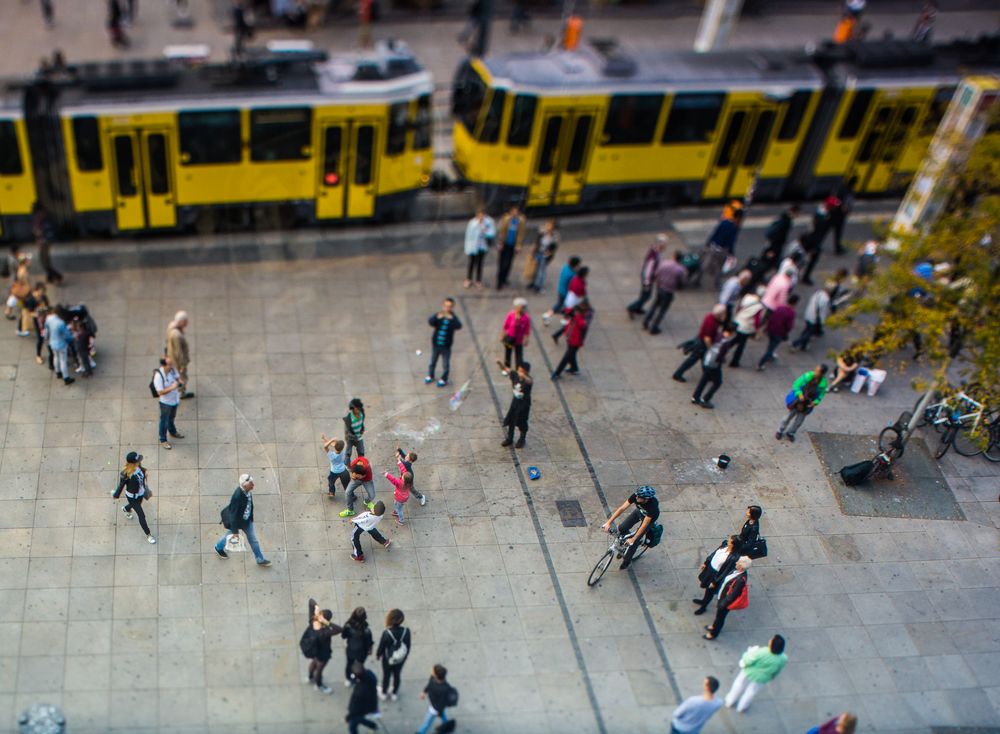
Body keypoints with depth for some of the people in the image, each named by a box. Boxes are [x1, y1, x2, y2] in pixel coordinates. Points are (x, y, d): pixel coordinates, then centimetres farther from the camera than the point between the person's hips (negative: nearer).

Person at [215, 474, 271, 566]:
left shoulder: (248, 492, -16)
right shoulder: (237, 496, -38)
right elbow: (233, 514, -31)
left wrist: (250, 518, 19)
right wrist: (235, 530, -25)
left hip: (247, 520, 6)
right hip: (236, 521, -6)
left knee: (253, 539, 14)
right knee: (230, 535, 22)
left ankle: (260, 559, 27)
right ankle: (219, 547, 53)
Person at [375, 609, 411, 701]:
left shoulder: (386, 633, -36)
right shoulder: (406, 631, -28)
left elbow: (381, 647, -19)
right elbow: (409, 646, -11)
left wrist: (377, 655, 3)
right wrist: (405, 655, 10)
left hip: (388, 660, -2)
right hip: (401, 660, 2)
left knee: (386, 675, 26)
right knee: (397, 675, 28)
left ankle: (384, 693, 51)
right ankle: (394, 693, 51)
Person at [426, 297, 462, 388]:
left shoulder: (454, 318, -13)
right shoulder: (438, 315, -10)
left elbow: (459, 326, -31)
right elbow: (430, 322, -26)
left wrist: (452, 319, -47)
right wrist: (437, 317, -44)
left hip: (446, 346, -2)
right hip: (435, 344, 2)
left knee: (446, 364, 11)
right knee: (433, 361, 21)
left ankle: (444, 379, 32)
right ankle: (430, 376, 42)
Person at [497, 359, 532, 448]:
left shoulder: (528, 380, -29)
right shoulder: (515, 374, -13)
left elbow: (528, 381, -54)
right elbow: (505, 370, -5)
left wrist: (524, 376, -76)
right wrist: (500, 363, -26)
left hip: (524, 404, -5)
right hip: (515, 401, 5)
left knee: (522, 422, 11)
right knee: (510, 421, 16)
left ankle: (522, 440, 36)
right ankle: (509, 438, 37)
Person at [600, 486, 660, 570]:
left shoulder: (653, 505, -43)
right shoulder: (635, 495, -34)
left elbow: (644, 525, -38)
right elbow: (622, 508, -31)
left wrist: (633, 539, -38)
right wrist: (609, 522, -34)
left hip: (649, 517, -4)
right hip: (639, 511, 4)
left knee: (635, 540, -7)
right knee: (622, 528, -10)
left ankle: (626, 560, 16)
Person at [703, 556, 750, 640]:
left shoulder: (740, 579, -38)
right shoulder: (736, 570, -13)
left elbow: (733, 595, -29)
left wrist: (723, 604, -19)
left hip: (725, 600, -7)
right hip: (721, 596, 7)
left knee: (720, 616, 18)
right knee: (718, 614, 31)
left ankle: (713, 633, 41)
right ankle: (714, 626, 57)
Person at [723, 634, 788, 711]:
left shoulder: (762, 652, -39)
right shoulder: (783, 659, -27)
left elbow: (747, 661, -24)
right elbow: (777, 671, -7)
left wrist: (751, 651, -6)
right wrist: (773, 676, 14)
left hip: (750, 672, -2)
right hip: (762, 678, 2)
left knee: (739, 685, 27)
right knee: (752, 691, 29)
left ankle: (730, 702, 48)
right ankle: (741, 707, 50)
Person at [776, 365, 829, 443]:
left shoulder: (823, 383, -20)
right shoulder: (807, 376, -25)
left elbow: (821, 395, -5)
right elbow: (796, 385, -16)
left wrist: (815, 402, -22)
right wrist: (799, 394, -33)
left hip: (808, 403, 2)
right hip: (798, 399, -2)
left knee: (800, 419, 15)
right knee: (790, 415, 12)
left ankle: (790, 432, 40)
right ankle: (780, 431, 33)